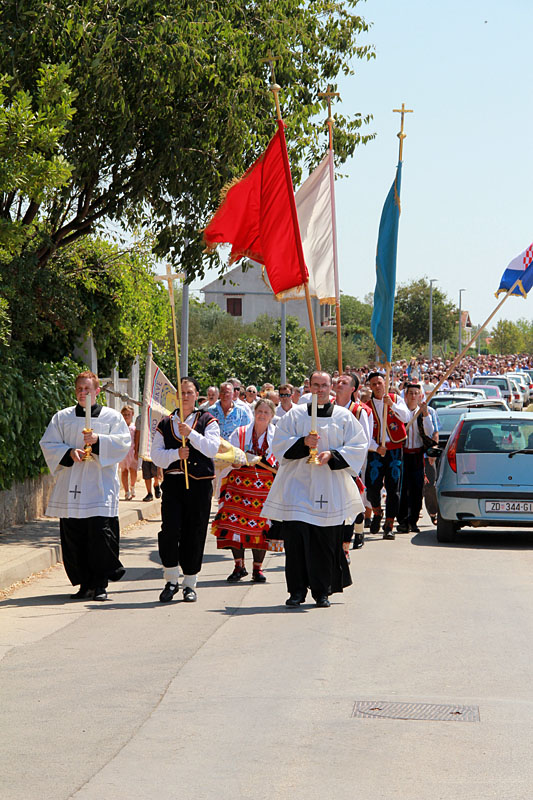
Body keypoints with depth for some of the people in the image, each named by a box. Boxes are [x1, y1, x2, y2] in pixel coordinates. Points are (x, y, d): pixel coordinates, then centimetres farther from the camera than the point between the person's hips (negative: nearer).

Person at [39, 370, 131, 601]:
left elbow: (123, 442, -1)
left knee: (100, 532, -11)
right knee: (73, 536, 0)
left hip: (101, 485, -3)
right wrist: (69, 452, -10)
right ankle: (84, 584, 10)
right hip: (71, 487, 3)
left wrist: (99, 440, -17)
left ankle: (100, 584, -2)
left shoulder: (112, 416, 9)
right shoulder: (63, 417, 14)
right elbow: (48, 444, 8)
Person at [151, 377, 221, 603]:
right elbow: (156, 455, 5)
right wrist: (176, 453, -12)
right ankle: (171, 580, 2)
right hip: (173, 482, 1)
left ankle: (190, 583, 12)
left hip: (199, 484, -1)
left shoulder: (207, 420, 7)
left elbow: (212, 448, -8)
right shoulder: (165, 424, 12)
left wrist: (191, 433, -17)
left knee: (194, 534, 0)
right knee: (170, 529, -13)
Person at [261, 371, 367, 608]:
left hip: (330, 489, 0)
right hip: (298, 484, 0)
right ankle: (297, 590, -2)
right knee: (295, 536, -10)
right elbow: (279, 444, 4)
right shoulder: (295, 415, 9)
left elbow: (357, 447, 3)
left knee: (326, 542, 1)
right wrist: (302, 443, -13)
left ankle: (322, 591, 12)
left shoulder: (344, 417, 9)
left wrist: (332, 455, -12)